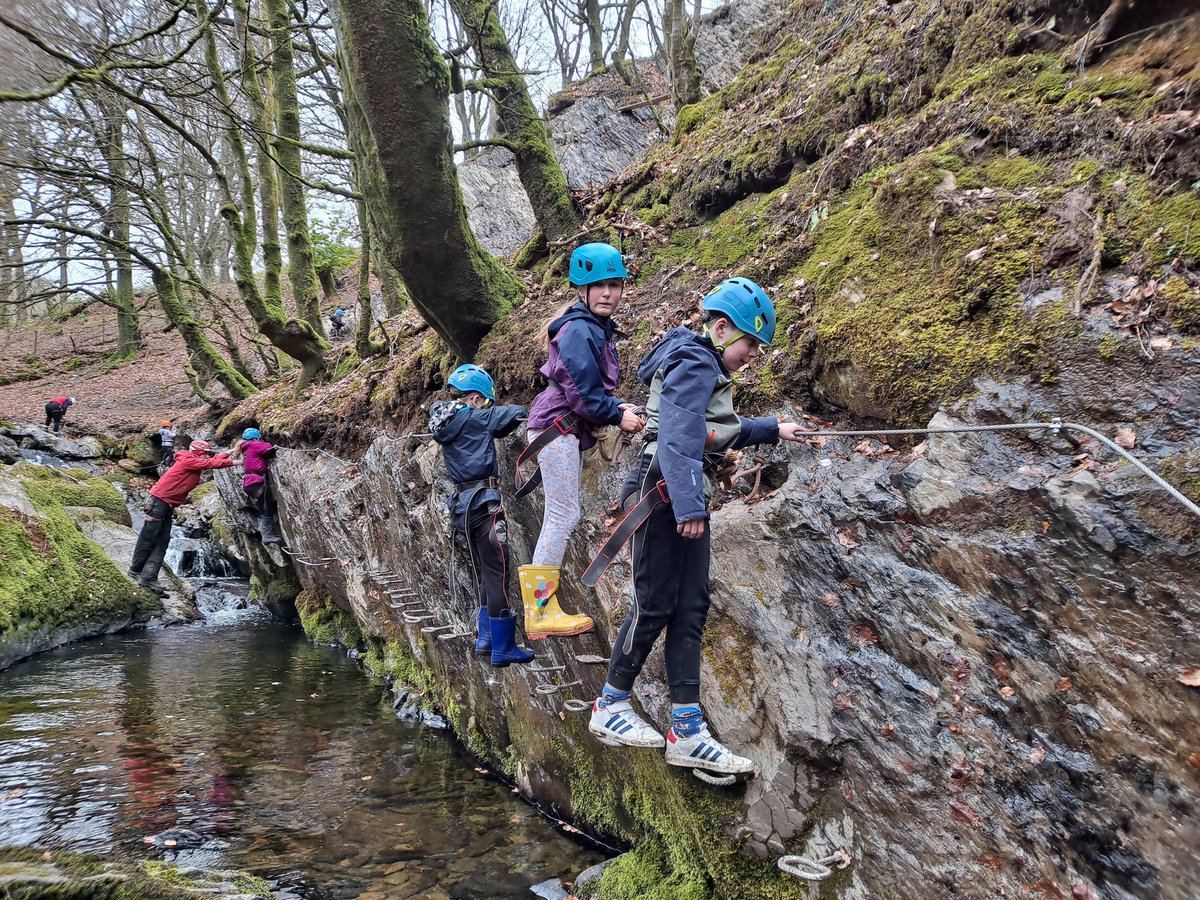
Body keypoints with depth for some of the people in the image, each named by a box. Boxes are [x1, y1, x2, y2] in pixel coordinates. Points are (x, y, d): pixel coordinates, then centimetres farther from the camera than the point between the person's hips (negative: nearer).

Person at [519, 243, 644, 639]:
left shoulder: (600, 329, 15)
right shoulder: (580, 330, -16)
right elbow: (582, 388, -20)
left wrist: (616, 408, 4)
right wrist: (617, 417, -9)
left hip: (569, 430, 10)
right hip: (557, 426, -10)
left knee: (562, 516, 10)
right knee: (564, 515, -9)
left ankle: (541, 606, 17)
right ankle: (540, 613, -4)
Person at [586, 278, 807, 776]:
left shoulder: (708, 369, 21)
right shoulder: (695, 365, -11)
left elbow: (721, 432, 36)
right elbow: (679, 438, -24)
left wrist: (772, 429, 46)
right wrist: (688, 507, -32)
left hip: (686, 498, 10)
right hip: (666, 495, -10)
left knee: (689, 609, 5)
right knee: (654, 604, -4)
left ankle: (686, 732, 7)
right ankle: (610, 708, 13)